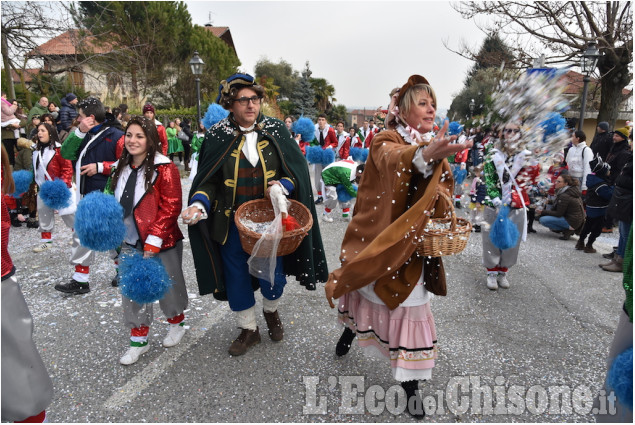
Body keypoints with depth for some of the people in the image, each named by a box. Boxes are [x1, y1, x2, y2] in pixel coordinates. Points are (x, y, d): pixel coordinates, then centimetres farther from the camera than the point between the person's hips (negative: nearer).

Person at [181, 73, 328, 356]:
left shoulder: (276, 131, -1)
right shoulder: (217, 136, -3)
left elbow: (297, 169, 1)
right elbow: (208, 181, -1)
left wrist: (283, 184, -19)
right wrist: (199, 204, -19)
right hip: (232, 223, 0)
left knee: (273, 275, 8)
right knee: (237, 277, 10)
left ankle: (271, 312, 43)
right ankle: (249, 330, 34)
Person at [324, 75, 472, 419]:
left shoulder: (436, 149, 7)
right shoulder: (385, 142, -12)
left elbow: (442, 196, 12)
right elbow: (394, 159, -38)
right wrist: (424, 155, -60)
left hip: (411, 247, 4)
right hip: (376, 240, -3)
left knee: (409, 306, 4)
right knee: (366, 290, 16)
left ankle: (410, 384, 21)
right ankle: (351, 329, 51)